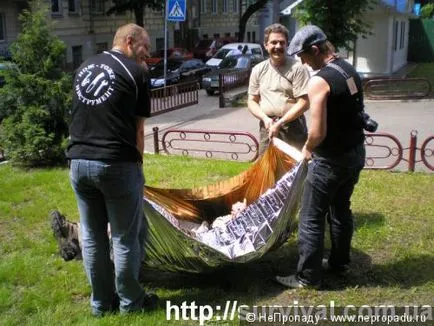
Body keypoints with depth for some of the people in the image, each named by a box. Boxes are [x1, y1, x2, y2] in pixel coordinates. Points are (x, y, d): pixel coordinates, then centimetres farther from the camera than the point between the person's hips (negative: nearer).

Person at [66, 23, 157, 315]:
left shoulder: (84, 67, 17)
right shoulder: (136, 72, -2)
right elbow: (138, 129, -1)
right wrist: (138, 163, 10)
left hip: (78, 162, 6)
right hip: (117, 164, -6)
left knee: (92, 236, 14)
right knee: (125, 237, 8)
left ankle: (101, 302, 27)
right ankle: (130, 302, 22)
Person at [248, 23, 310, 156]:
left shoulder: (297, 68, -7)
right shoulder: (258, 70, 8)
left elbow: (304, 103, -11)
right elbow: (252, 101, 11)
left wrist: (280, 123, -16)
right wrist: (265, 119, -8)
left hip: (293, 128, -4)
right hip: (267, 128, 4)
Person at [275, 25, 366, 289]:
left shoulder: (320, 81, -21)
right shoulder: (350, 70, 6)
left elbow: (318, 132, -24)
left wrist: (307, 149, -3)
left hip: (331, 160, -9)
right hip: (356, 153, 9)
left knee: (311, 219, 3)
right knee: (341, 209, 22)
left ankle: (308, 277, 12)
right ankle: (340, 262, 36)